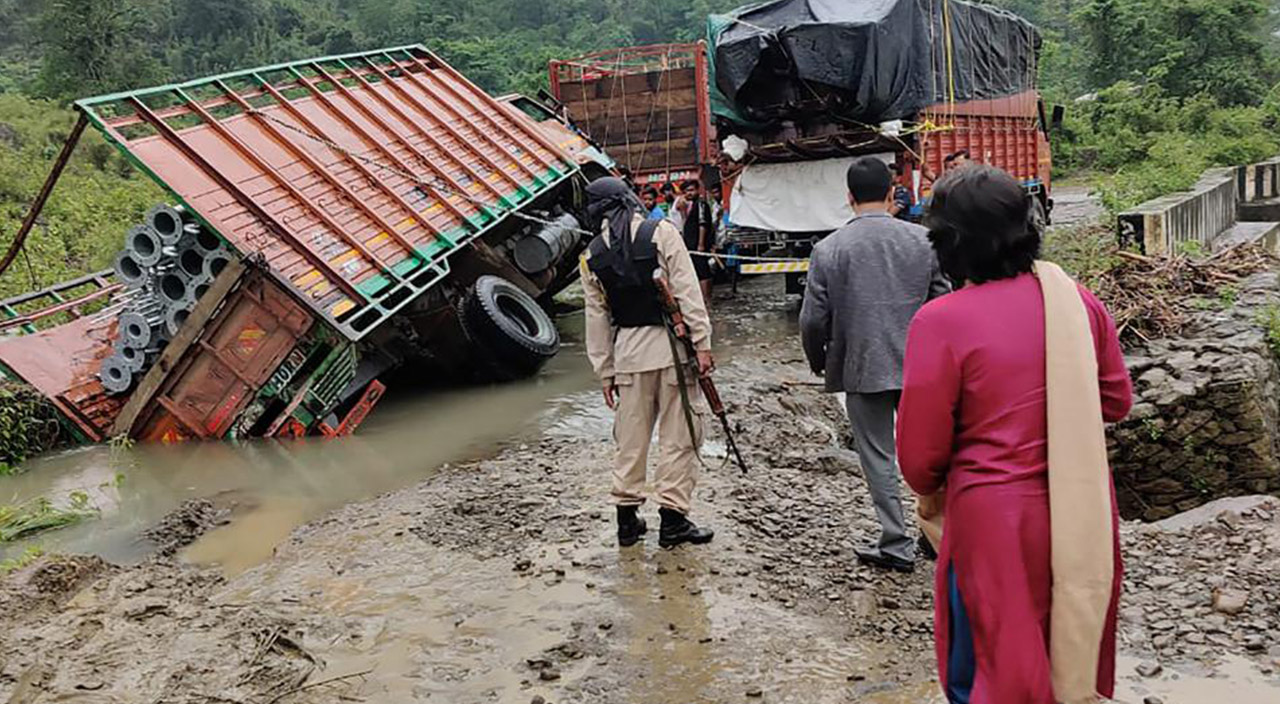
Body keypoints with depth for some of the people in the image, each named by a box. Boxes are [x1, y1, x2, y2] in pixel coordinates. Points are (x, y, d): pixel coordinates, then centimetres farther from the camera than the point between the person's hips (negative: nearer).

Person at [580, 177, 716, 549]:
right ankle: (673, 518, 6)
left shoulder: (593, 256, 5)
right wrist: (702, 342, -8)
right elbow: (687, 291, -11)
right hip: (671, 342, -3)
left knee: (631, 436, 12)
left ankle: (628, 517, 18)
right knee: (678, 434, 4)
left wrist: (605, 373, 14)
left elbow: (597, 319, 8)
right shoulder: (661, 232, -5)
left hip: (628, 351, 3)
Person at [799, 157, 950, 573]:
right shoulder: (923, 241, -2)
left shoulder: (829, 249, -7)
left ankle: (897, 545, 14)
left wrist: (818, 362, 13)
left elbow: (813, 320, -5)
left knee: (878, 456, 8)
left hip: (862, 368, -2)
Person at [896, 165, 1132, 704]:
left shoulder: (941, 322, -18)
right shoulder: (1077, 300, -3)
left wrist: (932, 487, 8)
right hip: (1084, 517, 5)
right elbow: (1117, 400, 11)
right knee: (1074, 659, 24)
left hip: (997, 522, -5)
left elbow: (920, 457, -13)